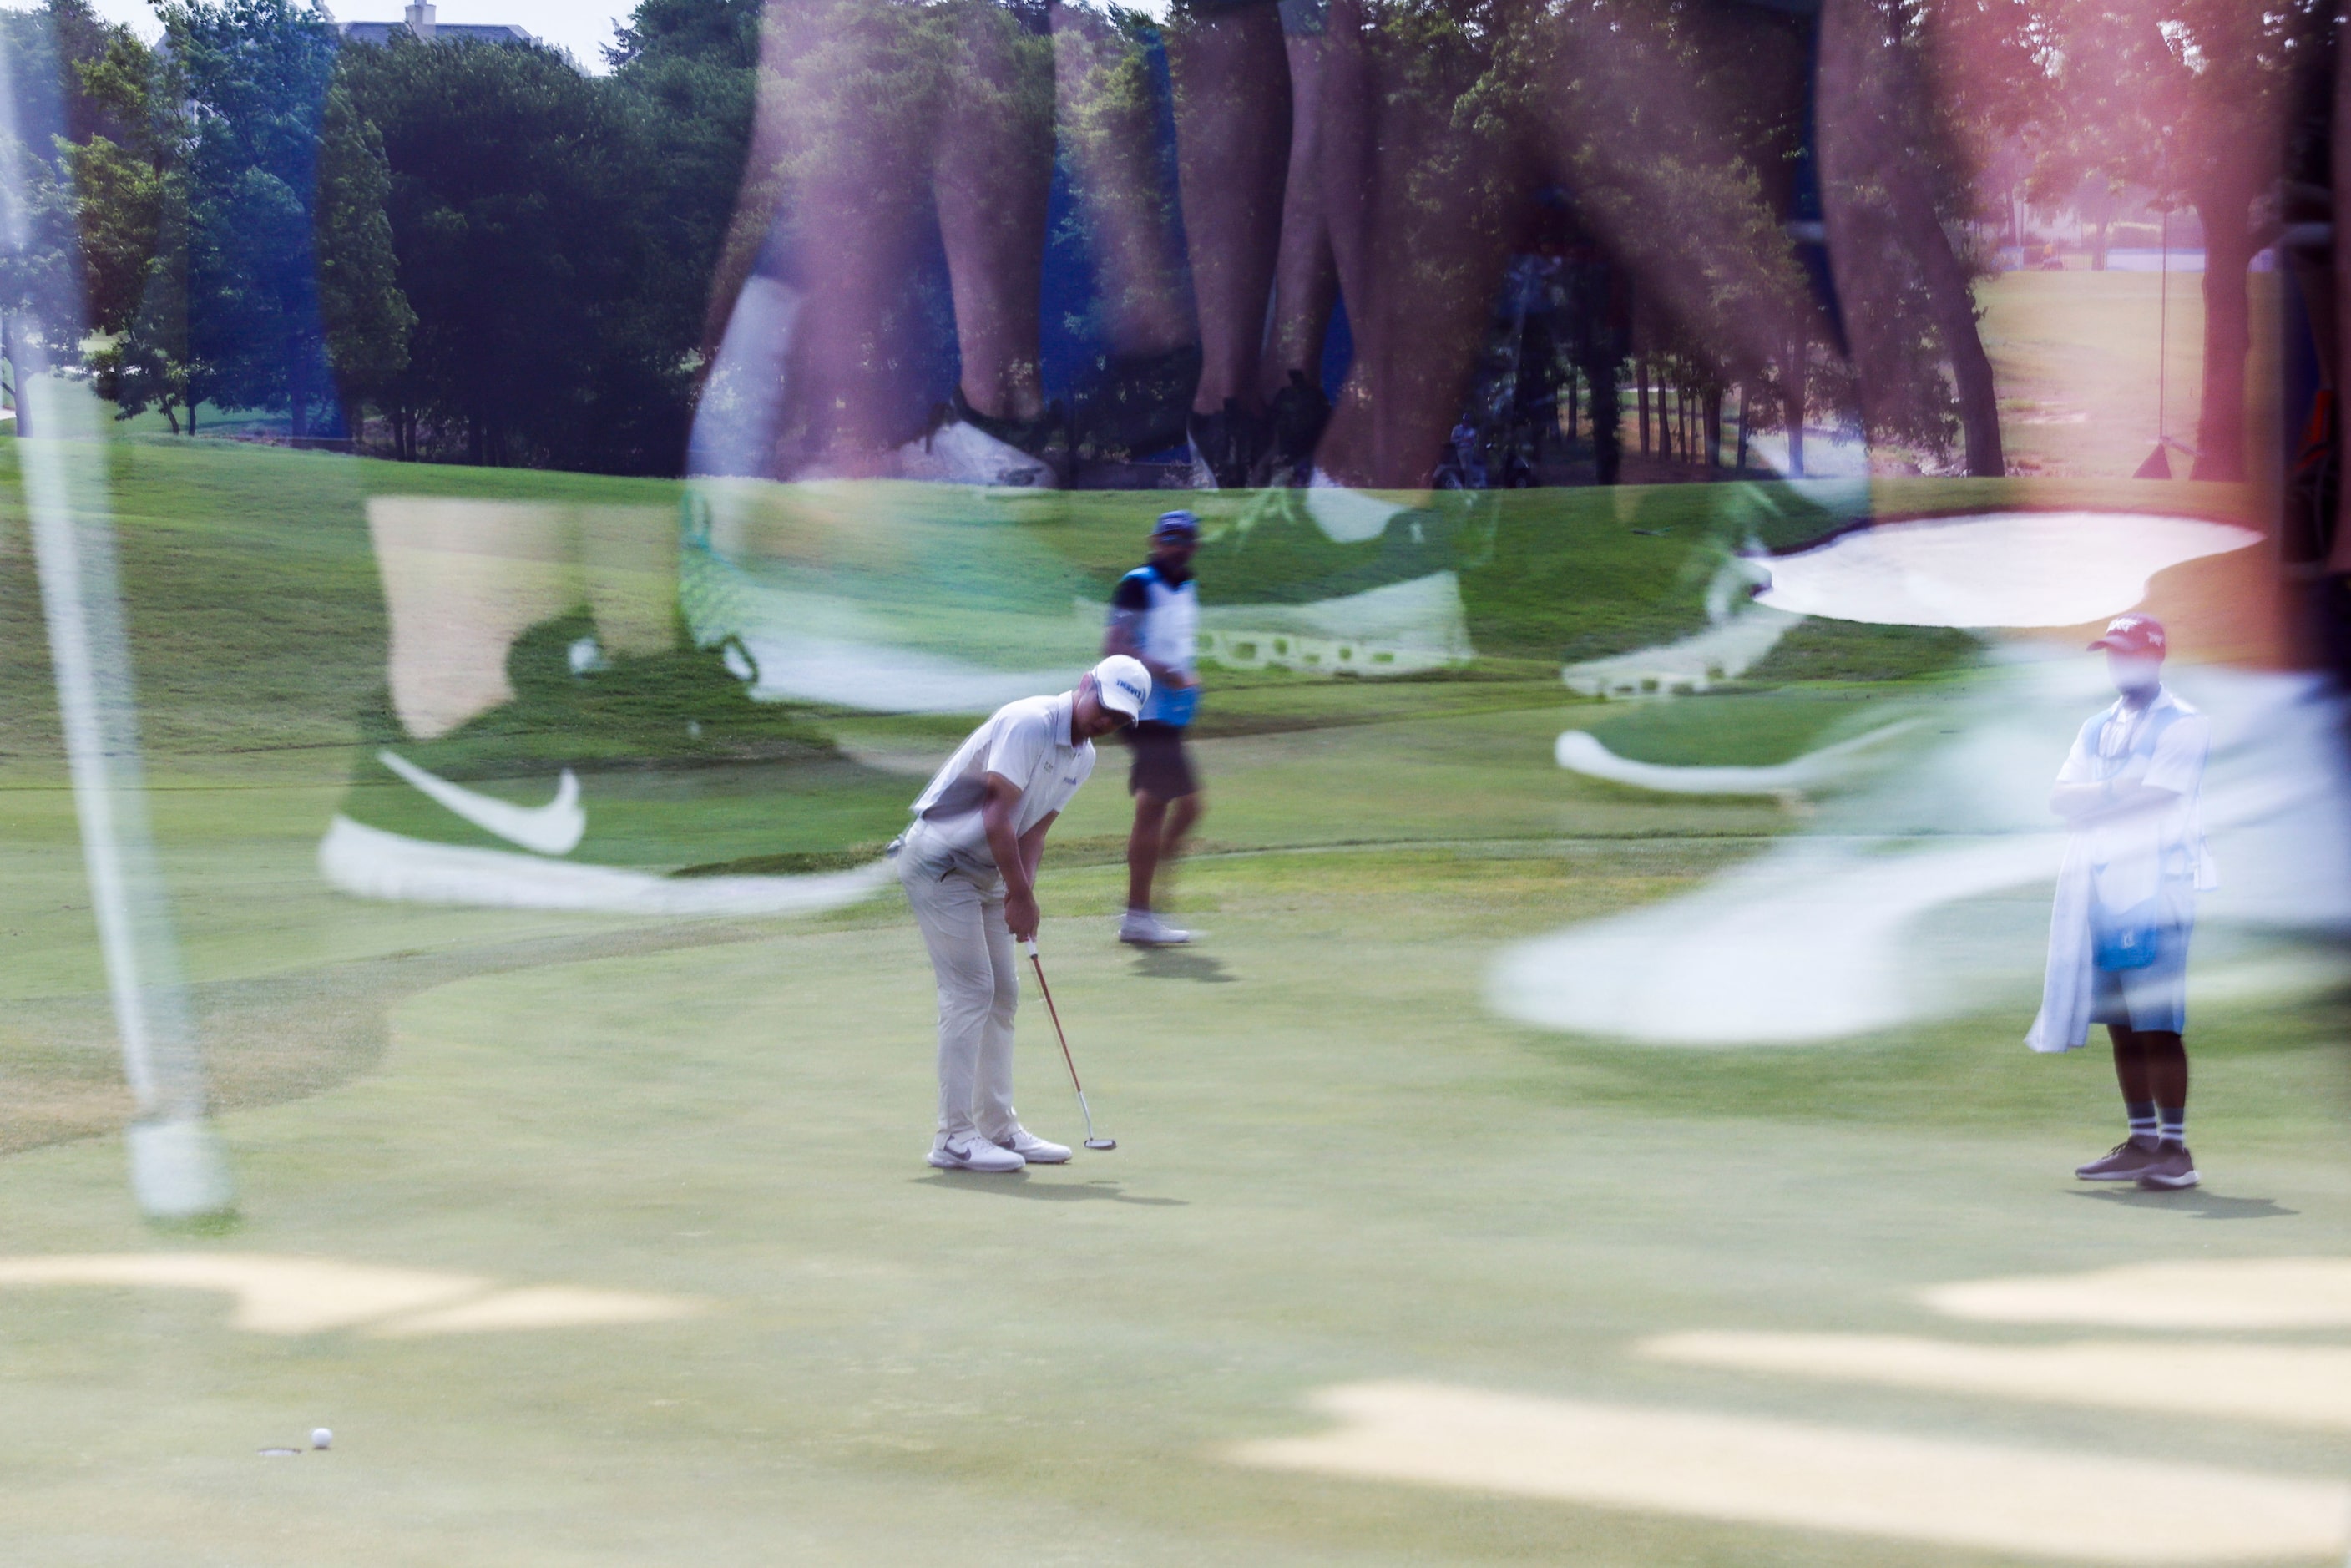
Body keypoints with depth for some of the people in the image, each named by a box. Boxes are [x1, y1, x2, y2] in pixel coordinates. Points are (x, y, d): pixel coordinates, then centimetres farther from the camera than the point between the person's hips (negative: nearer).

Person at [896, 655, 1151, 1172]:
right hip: (939, 862, -9)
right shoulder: (1028, 723, -22)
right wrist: (1021, 895, -18)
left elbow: (1032, 832, 7)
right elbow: (996, 818, -24)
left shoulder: (1082, 757, 7)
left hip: (985, 872, 10)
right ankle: (954, 1137, -10)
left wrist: (1021, 895, -7)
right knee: (970, 990, -12)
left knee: (1003, 993, 9)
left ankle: (997, 1126, 16)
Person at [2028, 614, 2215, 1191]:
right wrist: (2118, 789, -8)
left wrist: (2092, 800, -2)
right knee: (2121, 1026, 8)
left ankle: (2175, 1147, -8)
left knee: (2158, 1025, -10)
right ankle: (2141, 1142, 14)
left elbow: (2154, 798, -14)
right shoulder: (2097, 729, 19)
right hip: (2096, 887, 7)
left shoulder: (2183, 726, -3)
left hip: (2153, 888, -7)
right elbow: (2061, 799, 7)